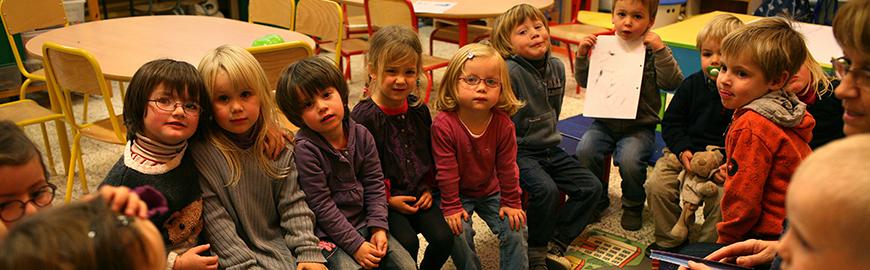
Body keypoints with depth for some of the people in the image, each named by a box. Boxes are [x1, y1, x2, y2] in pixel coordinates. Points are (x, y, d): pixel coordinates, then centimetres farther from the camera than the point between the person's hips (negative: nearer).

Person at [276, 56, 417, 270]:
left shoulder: (361, 135, -3)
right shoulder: (305, 149, -20)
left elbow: (375, 184, 2)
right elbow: (322, 207, -19)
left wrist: (378, 227, -9)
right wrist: (355, 245, -18)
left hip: (363, 221, 5)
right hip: (327, 232, -5)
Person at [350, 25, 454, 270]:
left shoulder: (419, 109, 3)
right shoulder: (363, 116, -15)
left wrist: (428, 188, 5)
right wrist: (387, 198, -13)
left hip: (419, 195, 5)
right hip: (385, 199, -5)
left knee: (444, 238, -10)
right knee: (407, 241, -23)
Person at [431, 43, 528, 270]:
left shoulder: (503, 124, -16)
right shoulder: (444, 124, -26)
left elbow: (507, 168, -6)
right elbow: (446, 171, -19)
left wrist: (511, 202, -2)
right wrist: (451, 207, -15)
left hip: (490, 190, 3)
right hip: (458, 192, -3)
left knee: (515, 228, -7)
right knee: (459, 231, -20)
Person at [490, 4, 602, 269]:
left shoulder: (557, 67, 4)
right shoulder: (510, 71, -20)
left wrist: (550, 137, 18)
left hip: (550, 148, 8)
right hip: (518, 150, -8)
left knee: (591, 187, 0)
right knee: (546, 189, -29)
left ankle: (555, 244, 8)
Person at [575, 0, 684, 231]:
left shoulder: (653, 50, -3)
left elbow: (672, 83, -14)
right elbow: (584, 82, 11)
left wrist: (660, 50, -22)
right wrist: (582, 56, -5)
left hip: (639, 126, -3)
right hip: (604, 122, 3)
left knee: (630, 160, -27)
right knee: (585, 151, -21)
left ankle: (633, 205, 6)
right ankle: (596, 201, 6)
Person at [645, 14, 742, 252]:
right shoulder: (692, 85, 3)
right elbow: (671, 122, 8)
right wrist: (682, 150, -8)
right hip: (684, 150, 3)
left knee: (721, 199, -24)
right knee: (656, 186, -15)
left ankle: (705, 247, 2)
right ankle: (670, 240, 6)